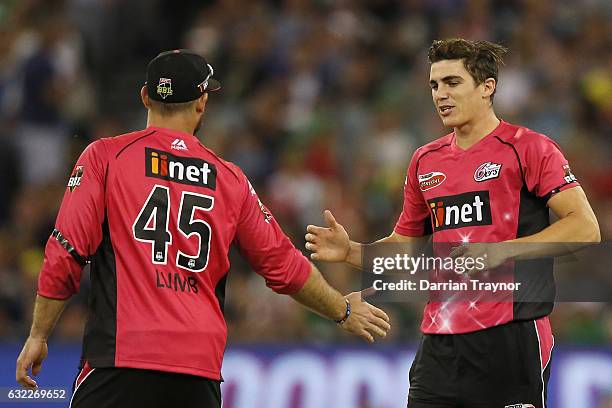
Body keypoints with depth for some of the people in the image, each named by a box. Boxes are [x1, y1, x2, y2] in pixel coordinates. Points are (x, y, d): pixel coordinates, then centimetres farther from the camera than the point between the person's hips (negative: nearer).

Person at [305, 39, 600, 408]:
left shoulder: (528, 148, -3)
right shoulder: (425, 161, 16)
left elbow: (585, 228, -10)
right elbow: (403, 247, 23)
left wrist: (502, 251, -18)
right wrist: (350, 251, 4)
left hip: (511, 336, -5)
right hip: (440, 345, 5)